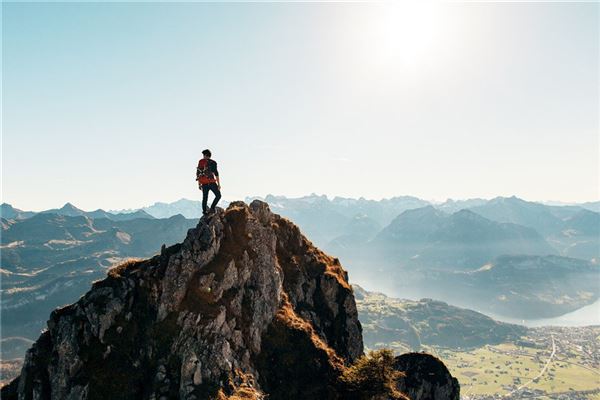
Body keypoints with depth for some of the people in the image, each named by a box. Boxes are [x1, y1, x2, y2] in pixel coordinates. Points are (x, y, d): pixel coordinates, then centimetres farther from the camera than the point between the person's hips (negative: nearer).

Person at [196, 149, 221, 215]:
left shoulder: (200, 162, 9)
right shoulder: (213, 162, -4)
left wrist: (199, 184, 19)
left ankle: (204, 212, 10)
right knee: (218, 195, 6)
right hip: (211, 182, -5)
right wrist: (219, 184, -7)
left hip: (204, 184, 5)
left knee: (205, 198, 12)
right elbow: (216, 174, -10)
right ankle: (212, 208, -7)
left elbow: (198, 173, 12)